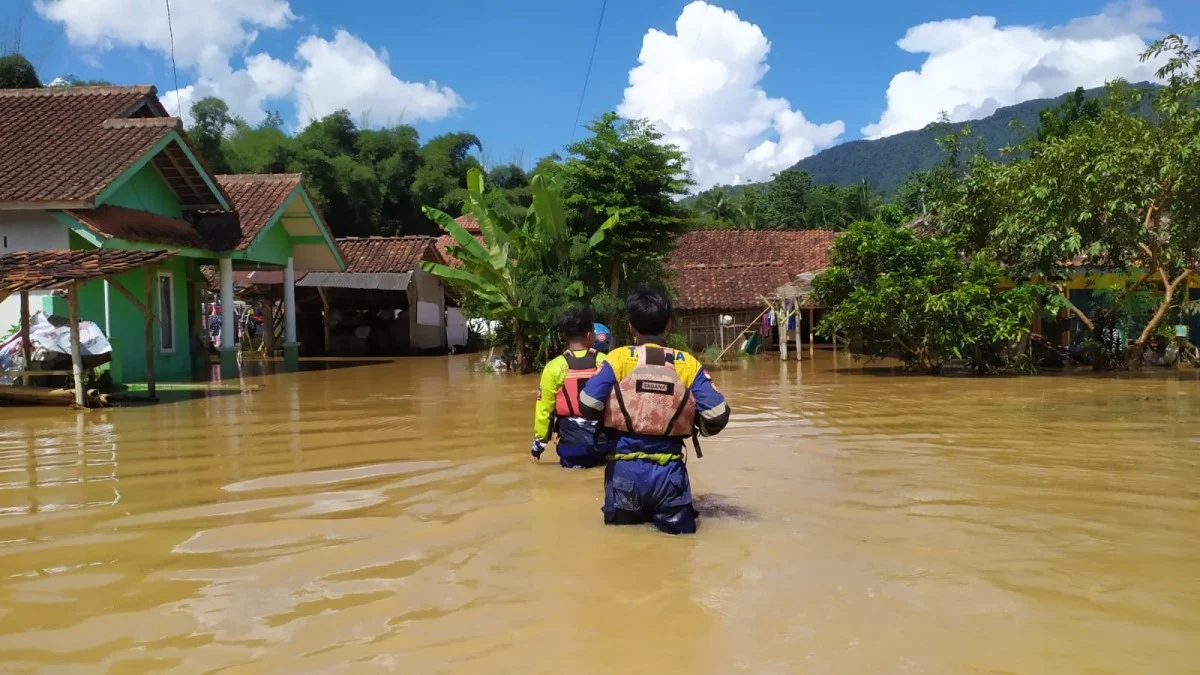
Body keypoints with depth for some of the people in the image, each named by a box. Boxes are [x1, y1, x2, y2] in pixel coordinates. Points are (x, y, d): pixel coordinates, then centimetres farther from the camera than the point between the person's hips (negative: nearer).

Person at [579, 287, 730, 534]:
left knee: (621, 528, 18)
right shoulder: (688, 363, 0)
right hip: (669, 472, 0)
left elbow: (588, 405, -13)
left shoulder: (619, 358, -4)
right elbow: (718, 415, -6)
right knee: (678, 531, 13)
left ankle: (631, 516, -7)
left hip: (625, 469, 0)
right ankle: (667, 520, -12)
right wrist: (701, 428, 15)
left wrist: (610, 420, 8)